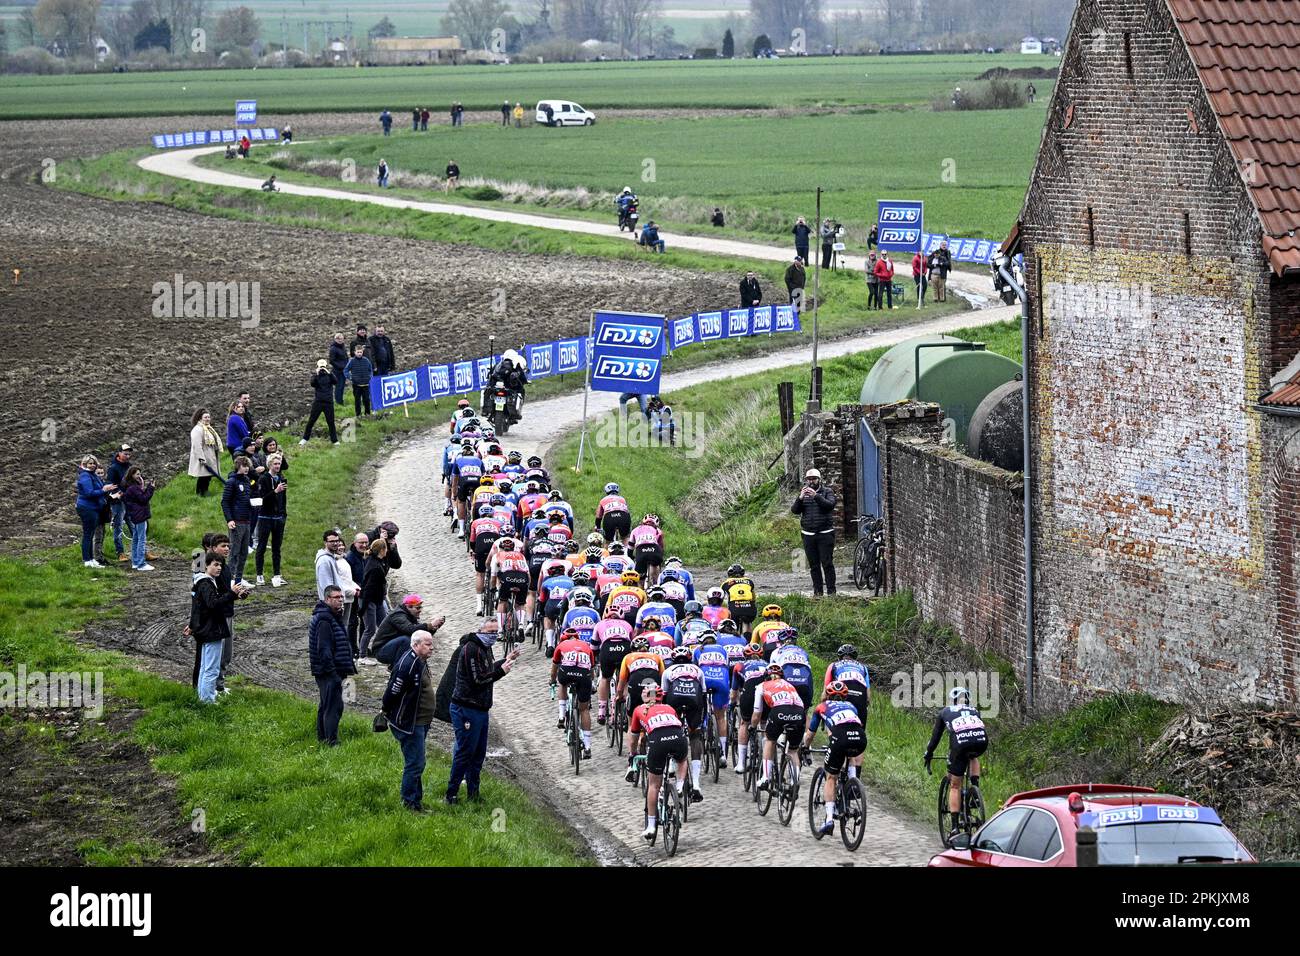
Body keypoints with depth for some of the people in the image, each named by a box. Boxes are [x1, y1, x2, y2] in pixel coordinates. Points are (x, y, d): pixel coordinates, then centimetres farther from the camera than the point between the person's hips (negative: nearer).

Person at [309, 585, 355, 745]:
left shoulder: (335, 617, 16)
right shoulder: (324, 620, -18)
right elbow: (324, 649, -23)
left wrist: (348, 668, 21)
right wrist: (333, 672, -25)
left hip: (332, 671, 11)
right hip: (328, 672, -11)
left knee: (325, 705, 18)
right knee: (334, 706, -12)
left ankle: (322, 738, 28)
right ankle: (332, 742, -13)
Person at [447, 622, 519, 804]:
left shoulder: (484, 648, 14)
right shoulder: (470, 649, -18)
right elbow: (478, 679, -23)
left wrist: (505, 660, 17)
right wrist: (501, 671, -18)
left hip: (480, 709, 10)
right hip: (466, 709, -10)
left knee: (479, 753, 14)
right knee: (464, 753, -6)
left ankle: (473, 792, 21)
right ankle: (451, 794, 0)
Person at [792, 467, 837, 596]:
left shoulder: (827, 492, 6)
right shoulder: (804, 493, 14)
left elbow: (830, 505, -14)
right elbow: (794, 510, 2)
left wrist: (816, 496, -25)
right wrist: (800, 498, -16)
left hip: (825, 534, -3)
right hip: (808, 535, 3)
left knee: (827, 563, -7)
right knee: (814, 565, 5)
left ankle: (831, 591, -5)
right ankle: (817, 591, 10)